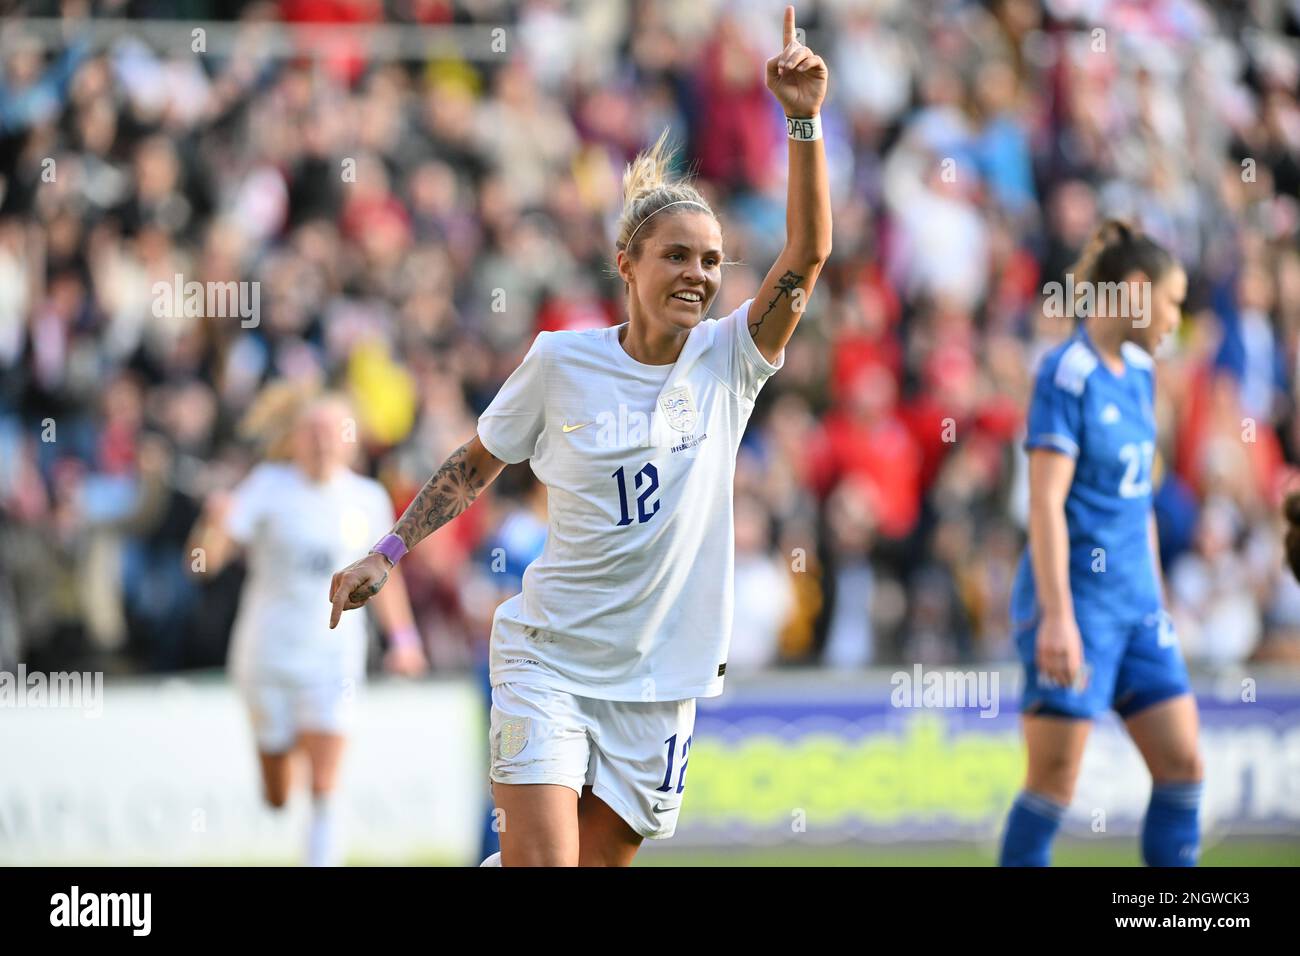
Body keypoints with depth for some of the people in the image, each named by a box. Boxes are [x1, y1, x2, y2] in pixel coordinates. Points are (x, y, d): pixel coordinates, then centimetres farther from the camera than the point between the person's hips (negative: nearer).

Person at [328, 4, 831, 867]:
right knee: (542, 865, -18)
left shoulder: (728, 361, 0)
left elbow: (808, 253, -12)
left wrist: (804, 121, -22)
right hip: (549, 658, -2)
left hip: (658, 681, 2)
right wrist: (385, 555, 5)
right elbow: (476, 466, 10)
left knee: (600, 860, 5)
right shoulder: (561, 362, -3)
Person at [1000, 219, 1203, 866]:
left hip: (1135, 603, 8)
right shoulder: (1068, 374, -14)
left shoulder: (1139, 372, 12)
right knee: (1054, 781, -5)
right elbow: (1046, 503, -18)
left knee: (1182, 764, 5)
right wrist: (1058, 616, -23)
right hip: (1078, 599, -8)